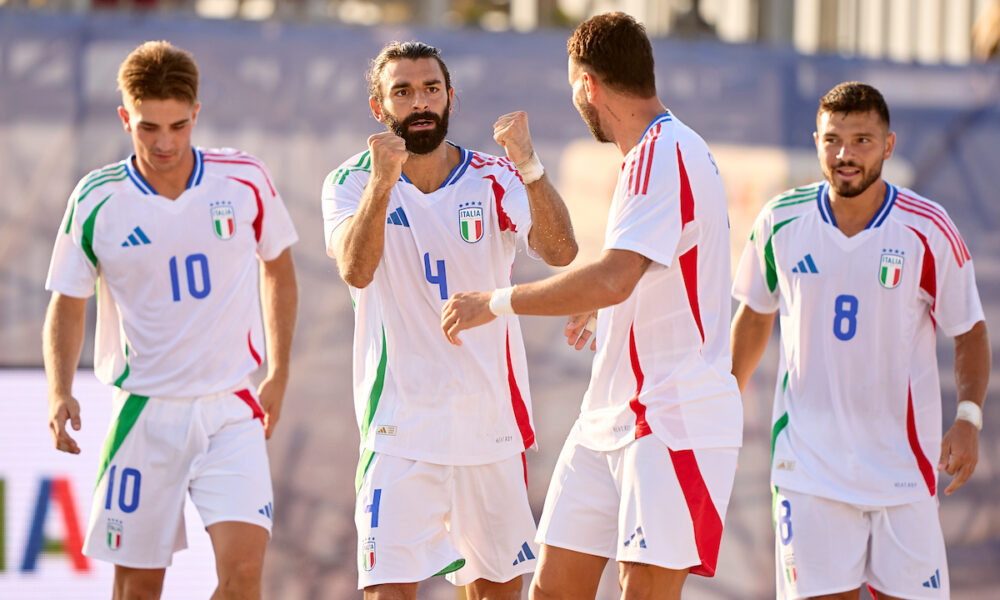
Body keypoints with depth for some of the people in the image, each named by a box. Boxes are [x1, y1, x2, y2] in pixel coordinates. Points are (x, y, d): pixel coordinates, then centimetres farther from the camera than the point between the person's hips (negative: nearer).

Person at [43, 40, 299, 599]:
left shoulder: (245, 180, -4)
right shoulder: (96, 200, -5)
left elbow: (278, 267, 13)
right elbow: (67, 306, 5)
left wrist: (278, 375, 12)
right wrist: (60, 394, -11)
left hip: (232, 407, 0)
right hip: (144, 408, 0)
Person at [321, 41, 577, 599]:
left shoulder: (494, 180, 1)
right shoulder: (353, 182, -2)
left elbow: (561, 251, -17)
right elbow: (356, 270, -21)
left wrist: (529, 166, -33)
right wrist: (383, 182, -36)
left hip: (492, 423, 3)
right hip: (401, 426, -2)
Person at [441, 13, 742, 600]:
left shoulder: (664, 155, -17)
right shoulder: (653, 154, 16)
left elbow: (612, 280, -28)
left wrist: (497, 302, -19)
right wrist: (599, 306, 46)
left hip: (675, 421, -10)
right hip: (612, 419, 10)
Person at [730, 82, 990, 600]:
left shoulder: (928, 231, -7)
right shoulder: (781, 221, -2)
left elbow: (969, 330, 2)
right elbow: (755, 314, 15)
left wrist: (968, 418, -12)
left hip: (902, 461, -1)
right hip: (808, 457, 1)